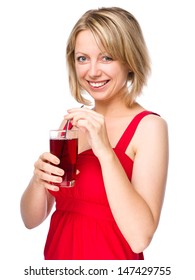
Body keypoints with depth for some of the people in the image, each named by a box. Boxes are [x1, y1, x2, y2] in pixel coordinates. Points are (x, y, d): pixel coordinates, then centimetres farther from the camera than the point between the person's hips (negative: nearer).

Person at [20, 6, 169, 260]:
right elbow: (32, 219, 1)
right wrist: (39, 179, -18)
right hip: (58, 253, 5)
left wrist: (105, 151, -27)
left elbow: (140, 237, -23)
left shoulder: (149, 126, -13)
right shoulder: (72, 122, 1)